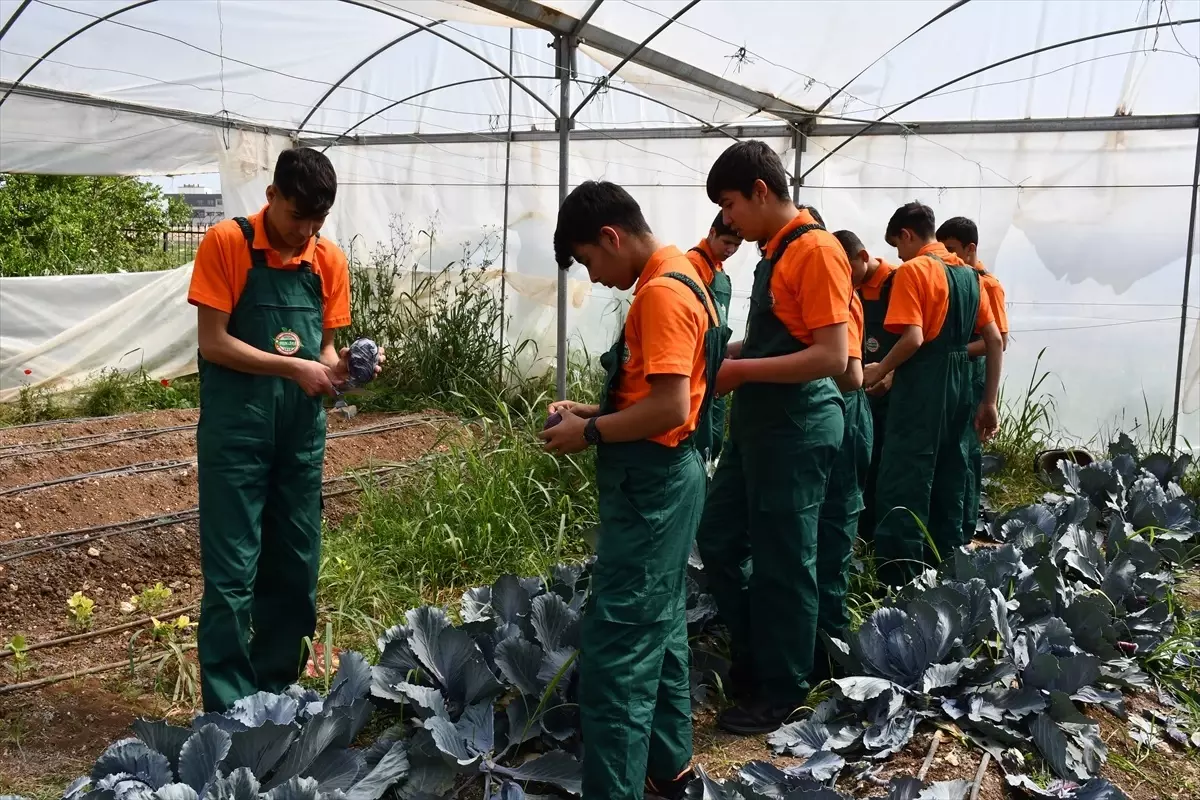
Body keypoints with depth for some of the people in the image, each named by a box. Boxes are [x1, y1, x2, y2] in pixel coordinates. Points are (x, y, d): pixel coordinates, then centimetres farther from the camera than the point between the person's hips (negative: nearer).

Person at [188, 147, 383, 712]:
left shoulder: (330, 261, 7)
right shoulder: (226, 243, -7)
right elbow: (213, 343, -11)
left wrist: (339, 366, -10)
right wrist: (295, 368, -17)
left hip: (301, 432, 5)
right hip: (235, 430, -5)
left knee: (296, 571, 11)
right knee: (232, 574, -2)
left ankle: (277, 697, 26)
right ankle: (230, 711, 7)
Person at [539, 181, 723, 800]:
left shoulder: (660, 292, -17)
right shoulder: (675, 280, 15)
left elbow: (669, 407, -24)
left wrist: (589, 434, -14)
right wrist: (594, 411, 10)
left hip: (650, 486, -11)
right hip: (663, 480, 11)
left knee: (614, 650, -7)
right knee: (659, 630, 18)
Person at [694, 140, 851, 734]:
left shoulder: (815, 250, -15)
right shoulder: (774, 251, 12)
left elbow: (831, 356, -21)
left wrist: (742, 371, -18)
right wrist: (727, 355, 6)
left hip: (797, 430, -9)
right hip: (756, 424, 9)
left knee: (782, 563, 3)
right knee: (718, 539, 16)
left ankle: (780, 692, 20)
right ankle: (751, 659, 33)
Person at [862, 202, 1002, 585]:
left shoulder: (912, 271, -8)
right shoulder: (968, 273, 15)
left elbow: (913, 338, -20)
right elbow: (995, 341, 14)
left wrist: (878, 371, -5)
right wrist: (989, 402, 16)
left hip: (922, 387, -8)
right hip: (959, 385, 8)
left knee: (902, 488, -6)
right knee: (948, 488, 14)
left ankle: (899, 584, -7)